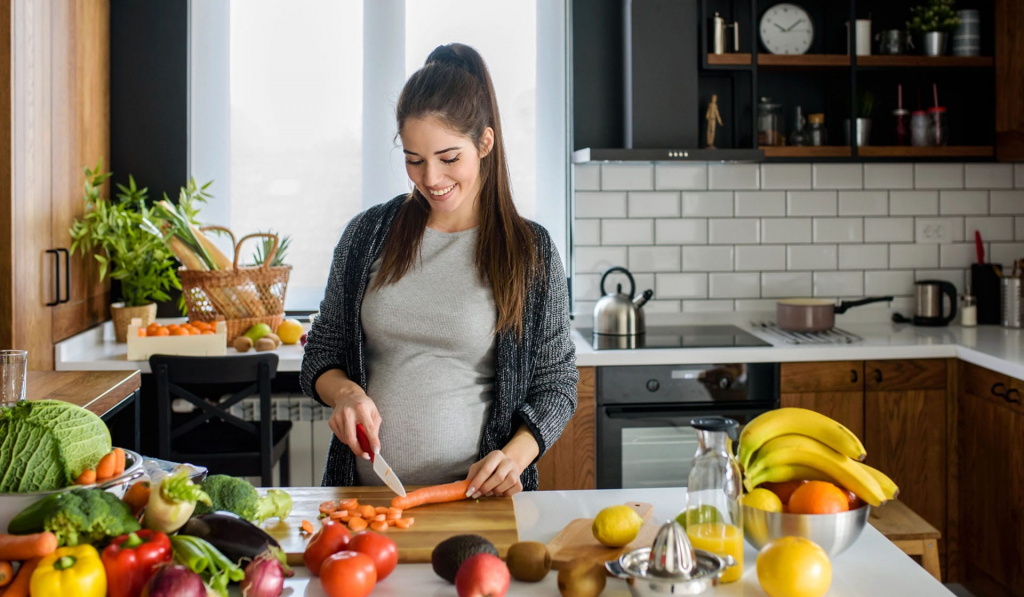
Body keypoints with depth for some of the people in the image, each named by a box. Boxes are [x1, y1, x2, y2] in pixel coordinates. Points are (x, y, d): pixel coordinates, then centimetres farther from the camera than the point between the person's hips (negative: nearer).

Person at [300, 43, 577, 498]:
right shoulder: (368, 234, 9)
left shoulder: (530, 251, 3)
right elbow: (321, 355, 17)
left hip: (474, 496, -2)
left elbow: (556, 385, 7)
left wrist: (514, 455, -11)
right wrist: (345, 392, -5)